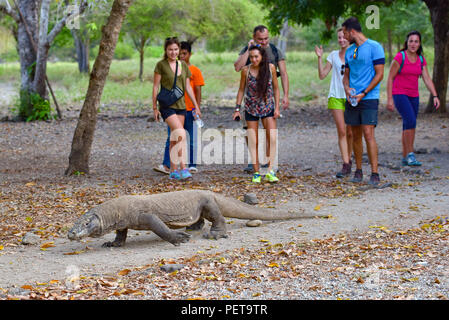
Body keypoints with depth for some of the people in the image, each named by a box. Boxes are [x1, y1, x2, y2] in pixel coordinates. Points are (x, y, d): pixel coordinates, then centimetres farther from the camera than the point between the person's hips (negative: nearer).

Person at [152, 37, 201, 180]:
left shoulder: (183, 65, 10)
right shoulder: (161, 65, -5)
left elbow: (188, 87, 14)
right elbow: (155, 87, -3)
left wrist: (196, 106, 12)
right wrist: (155, 107, -6)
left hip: (180, 105, 5)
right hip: (166, 105, -5)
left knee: (175, 139, 8)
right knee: (180, 133, -21)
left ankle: (173, 171, 15)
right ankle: (182, 168, -22)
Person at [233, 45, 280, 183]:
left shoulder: (270, 67, -6)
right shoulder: (246, 70, -7)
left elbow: (276, 88, 3)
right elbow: (241, 90, 4)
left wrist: (277, 107, -1)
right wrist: (237, 109, 2)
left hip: (268, 108, 0)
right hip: (251, 109, 0)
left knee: (272, 139, -12)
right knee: (253, 142, 0)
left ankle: (270, 171, -6)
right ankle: (256, 173, 7)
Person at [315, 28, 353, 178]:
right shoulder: (333, 55, 8)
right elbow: (322, 75, 6)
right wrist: (319, 58, -3)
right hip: (336, 97, 1)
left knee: (350, 133, 5)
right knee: (341, 132, -7)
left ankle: (348, 159, 26)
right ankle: (346, 165, -9)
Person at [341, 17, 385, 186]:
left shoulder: (374, 47, -6)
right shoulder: (349, 51, 15)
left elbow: (379, 75, -8)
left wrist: (363, 94, -14)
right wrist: (347, 89, -3)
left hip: (369, 98, -6)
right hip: (352, 99, 6)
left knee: (368, 134, -13)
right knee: (356, 135, 8)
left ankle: (375, 174, -11)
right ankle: (358, 171, 16)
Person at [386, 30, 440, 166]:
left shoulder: (421, 60, 6)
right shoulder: (400, 57, -11)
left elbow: (427, 79, 2)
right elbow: (390, 78, -9)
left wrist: (435, 96, -11)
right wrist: (389, 99, -14)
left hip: (413, 96, 6)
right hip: (399, 94, -6)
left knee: (408, 126, 8)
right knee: (411, 121, -21)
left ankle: (405, 157, 16)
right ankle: (410, 155, -18)